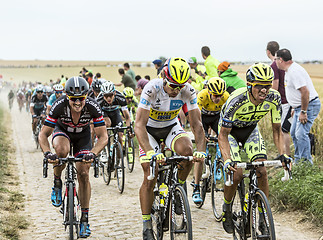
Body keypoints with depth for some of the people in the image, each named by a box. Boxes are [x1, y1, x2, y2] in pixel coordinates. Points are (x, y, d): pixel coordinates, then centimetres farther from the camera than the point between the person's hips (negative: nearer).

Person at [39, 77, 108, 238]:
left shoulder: (92, 107, -33)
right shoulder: (59, 105, -34)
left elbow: (103, 137, -29)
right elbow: (43, 135, -27)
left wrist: (93, 154, -46)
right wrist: (47, 153, -45)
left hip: (82, 135, 1)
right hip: (62, 131, -1)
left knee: (83, 174, -9)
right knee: (62, 150, -37)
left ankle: (84, 219, 3)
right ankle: (57, 183, -8)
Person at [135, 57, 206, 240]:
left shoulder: (188, 91, -23)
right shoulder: (152, 89, -32)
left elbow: (197, 124, -21)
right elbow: (140, 124, -36)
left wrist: (201, 150, -37)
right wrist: (150, 152, -50)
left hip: (171, 127, 2)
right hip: (150, 130, -2)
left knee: (187, 151, -30)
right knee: (150, 179, -10)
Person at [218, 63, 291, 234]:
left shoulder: (274, 98, -26)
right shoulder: (237, 100, -37)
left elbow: (276, 129, -14)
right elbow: (223, 135, -30)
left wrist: (282, 154, -28)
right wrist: (227, 160, -44)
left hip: (251, 130, 3)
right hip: (230, 131, -3)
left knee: (262, 171, -13)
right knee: (236, 174, -17)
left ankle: (264, 218, 0)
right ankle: (227, 208, 11)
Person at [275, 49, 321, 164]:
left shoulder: (295, 71, -23)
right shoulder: (289, 70, 12)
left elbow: (305, 92, -29)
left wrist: (303, 112, -26)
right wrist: (295, 108, 23)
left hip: (309, 106, -11)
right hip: (300, 106, 11)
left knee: (301, 134, -17)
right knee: (294, 133, 16)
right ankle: (298, 160, 27)